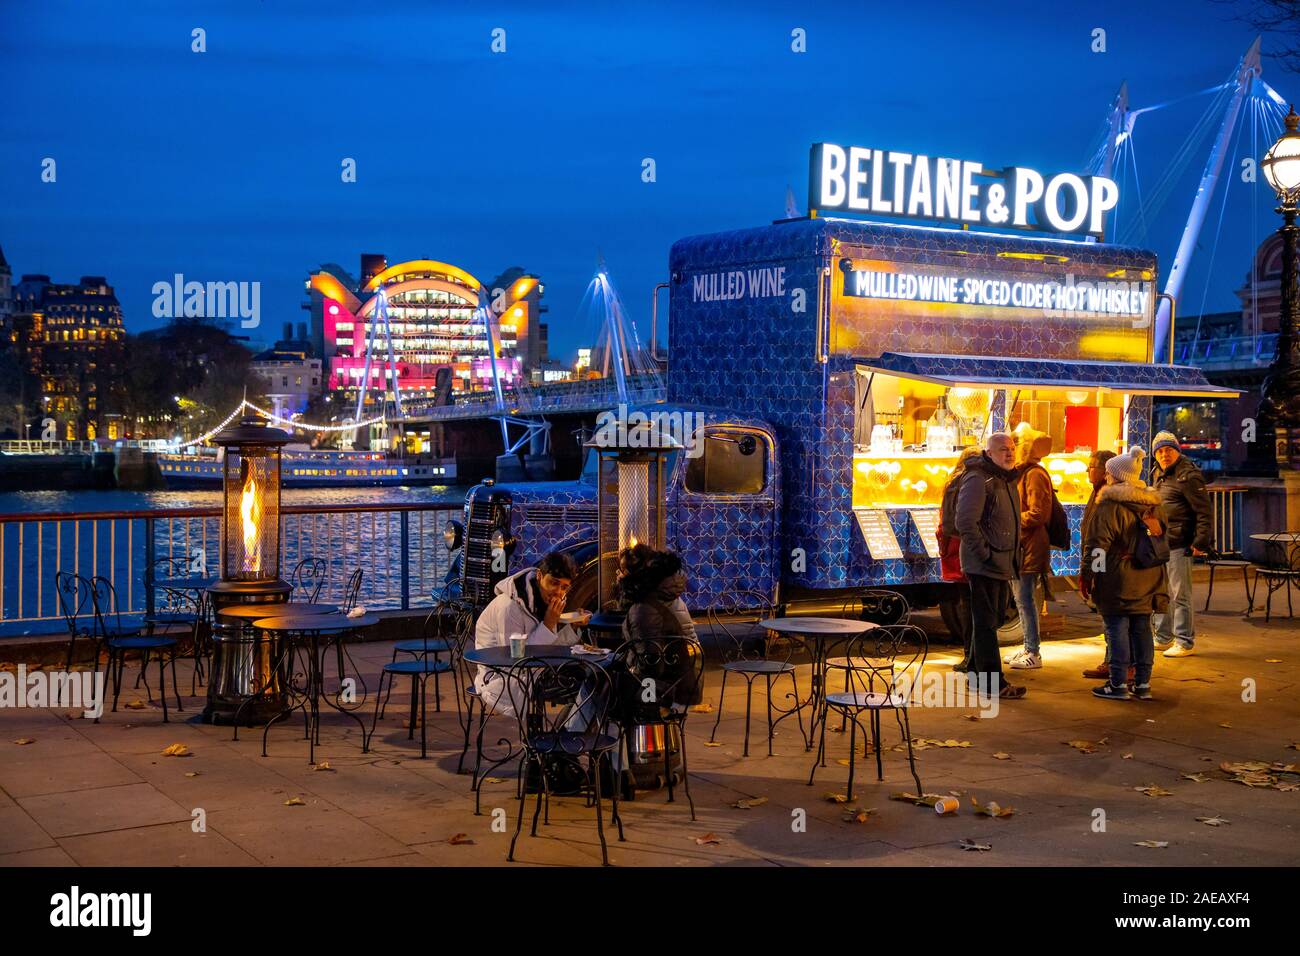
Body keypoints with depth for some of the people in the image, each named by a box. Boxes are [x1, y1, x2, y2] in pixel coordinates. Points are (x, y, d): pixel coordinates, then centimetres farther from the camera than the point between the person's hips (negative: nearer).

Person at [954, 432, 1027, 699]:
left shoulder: (1007, 480, 15)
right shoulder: (978, 480, -15)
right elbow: (965, 522, -23)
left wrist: (1013, 556, 17)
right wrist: (984, 554, -21)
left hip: (1001, 564, 10)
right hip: (984, 565, -10)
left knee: (994, 618, 18)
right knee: (986, 622, -5)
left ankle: (977, 670, 31)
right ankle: (992, 682, -1)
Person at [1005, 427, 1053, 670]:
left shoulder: (1035, 474, -14)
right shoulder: (1023, 472, 17)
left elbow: (1037, 515, -21)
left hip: (1030, 547, -10)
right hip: (1021, 546, 10)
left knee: (1026, 600, -6)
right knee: (1022, 599, 15)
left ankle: (1033, 654, -1)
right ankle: (1028, 648, 24)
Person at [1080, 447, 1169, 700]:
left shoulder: (1110, 505, -12)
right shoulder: (1154, 504, 11)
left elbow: (1098, 545, -15)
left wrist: (1087, 574, -9)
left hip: (1117, 581, -7)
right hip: (1147, 582, 7)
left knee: (1117, 629, -1)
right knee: (1142, 629, 11)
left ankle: (1118, 684, 1)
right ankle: (1142, 684, 15)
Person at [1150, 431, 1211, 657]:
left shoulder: (1187, 475, -14)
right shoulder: (1158, 474, 15)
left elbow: (1205, 511, -15)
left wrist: (1201, 541, -19)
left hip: (1178, 545, -10)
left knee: (1180, 594, -5)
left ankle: (1185, 643, 2)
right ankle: (1163, 638, 28)